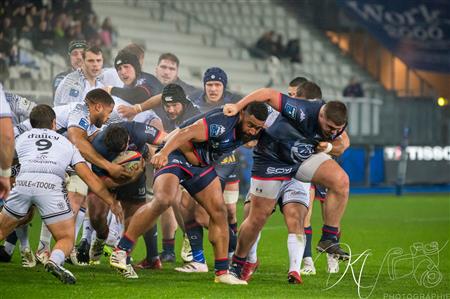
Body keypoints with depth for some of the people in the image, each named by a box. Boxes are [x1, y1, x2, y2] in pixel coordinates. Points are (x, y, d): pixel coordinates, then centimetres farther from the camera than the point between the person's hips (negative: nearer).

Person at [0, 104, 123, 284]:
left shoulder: (22, 138, 31)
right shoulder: (66, 143, 30)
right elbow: (89, 177, 25)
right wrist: (111, 202, 31)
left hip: (23, 182, 1)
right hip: (52, 184, -1)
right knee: (67, 239, 9)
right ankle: (55, 261, -23)